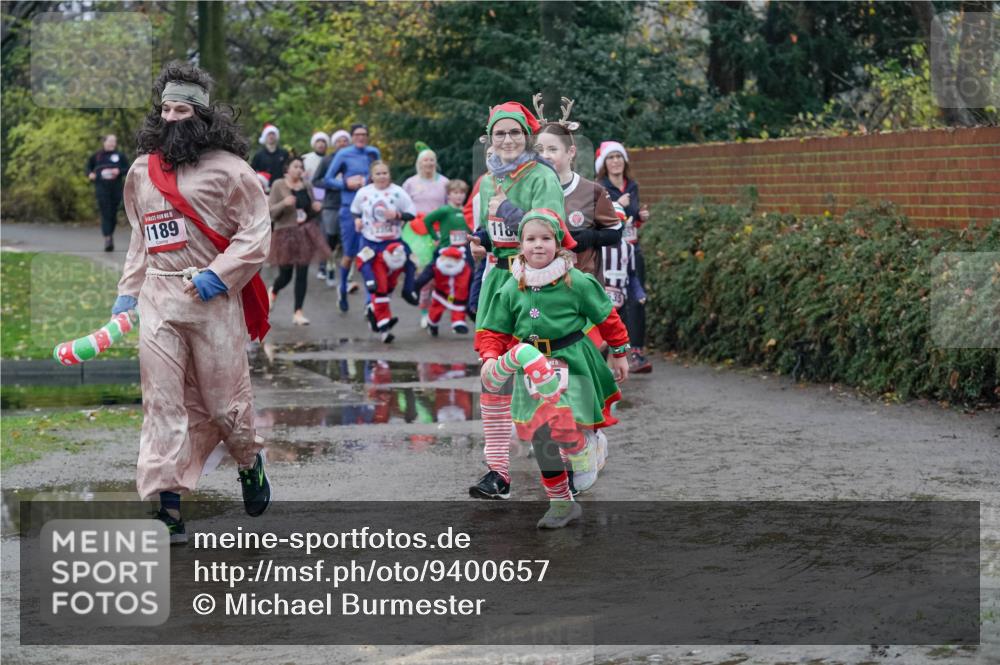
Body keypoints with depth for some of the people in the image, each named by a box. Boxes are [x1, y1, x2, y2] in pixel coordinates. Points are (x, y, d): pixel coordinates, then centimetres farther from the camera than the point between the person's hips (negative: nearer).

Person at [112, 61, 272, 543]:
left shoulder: (227, 168, -3)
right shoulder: (142, 171, 15)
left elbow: (256, 232, -6)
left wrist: (218, 276, -16)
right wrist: (127, 292, 17)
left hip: (213, 298, -4)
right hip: (157, 299, 4)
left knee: (222, 397, 2)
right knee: (163, 402, -3)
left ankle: (249, 462, 34)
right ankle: (167, 507, -4)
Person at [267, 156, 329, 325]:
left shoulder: (306, 186, 6)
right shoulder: (279, 186, -5)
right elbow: (270, 211, -8)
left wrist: (316, 207, -3)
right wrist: (284, 204, -26)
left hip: (305, 233, 3)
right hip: (285, 233, -3)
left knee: (302, 274, -2)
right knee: (285, 276, 4)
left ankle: (298, 313, 3)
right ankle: (273, 292, 39)